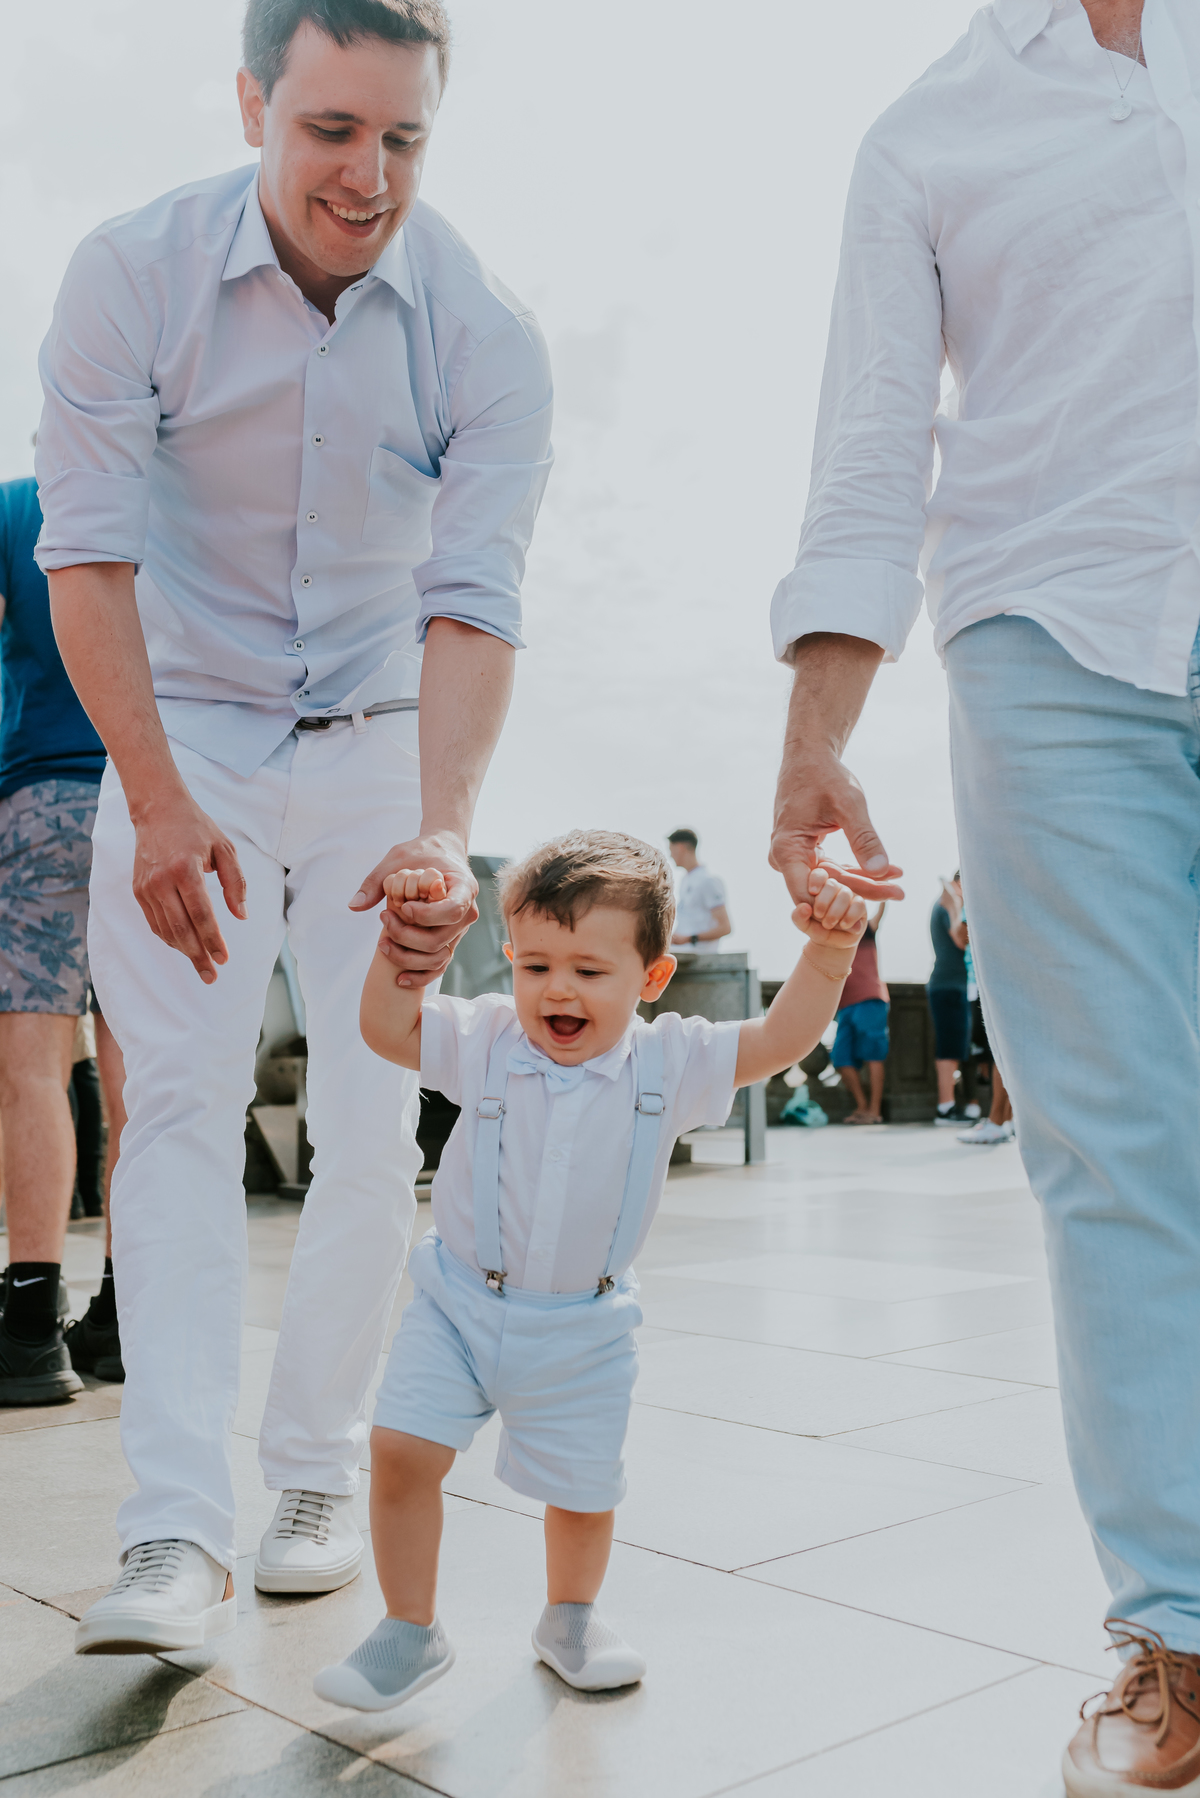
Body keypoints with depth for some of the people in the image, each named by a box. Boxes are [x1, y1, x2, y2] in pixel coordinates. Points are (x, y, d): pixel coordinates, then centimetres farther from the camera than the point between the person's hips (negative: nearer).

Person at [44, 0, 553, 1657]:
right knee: (183, 1102, -11)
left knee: (373, 1126, -1)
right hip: (182, 730, 0)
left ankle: (319, 1476, 14)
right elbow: (89, 552, -15)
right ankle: (179, 1530, -11)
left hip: (383, 743, 1)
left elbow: (475, 602, -20)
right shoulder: (132, 276, -13)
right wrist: (157, 803, -25)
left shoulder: (487, 337, -13)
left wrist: (443, 833, -35)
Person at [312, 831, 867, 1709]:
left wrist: (829, 950, -27)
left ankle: (572, 1616, 42)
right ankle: (411, 1631, 13)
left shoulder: (666, 1062, -12)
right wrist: (401, 941, -22)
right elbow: (388, 1028, -9)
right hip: (460, 1302, 0)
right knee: (401, 1449, -9)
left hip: (582, 1330, 0)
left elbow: (780, 1040, -15)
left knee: (583, 1489, 10)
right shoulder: (485, 1039, -10)